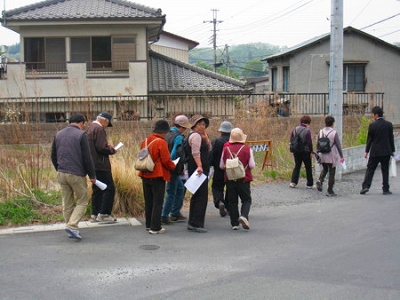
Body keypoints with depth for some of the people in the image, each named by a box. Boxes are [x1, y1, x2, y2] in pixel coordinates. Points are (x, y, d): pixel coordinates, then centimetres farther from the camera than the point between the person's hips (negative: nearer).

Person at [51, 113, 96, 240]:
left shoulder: (58, 134, 11)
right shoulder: (81, 135, -7)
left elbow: (53, 156, 16)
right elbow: (87, 158, -10)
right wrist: (92, 175, -2)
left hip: (61, 173, 6)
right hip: (77, 174, -6)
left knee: (67, 203, 12)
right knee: (82, 201, 5)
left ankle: (71, 230, 17)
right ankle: (72, 225, -9)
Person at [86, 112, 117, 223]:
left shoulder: (89, 128, 17)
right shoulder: (99, 129, -13)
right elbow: (101, 147, -22)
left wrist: (108, 147, 16)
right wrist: (112, 150, -5)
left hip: (92, 164, 10)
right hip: (100, 165, -10)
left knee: (97, 189, 14)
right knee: (109, 188, -5)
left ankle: (95, 214, 17)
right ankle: (103, 214, -7)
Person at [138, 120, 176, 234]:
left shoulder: (145, 141, 7)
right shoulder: (161, 142, -15)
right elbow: (166, 161, -15)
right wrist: (173, 166, 3)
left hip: (145, 176, 7)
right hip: (158, 176, -7)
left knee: (148, 202, 16)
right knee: (157, 203, 0)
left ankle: (148, 225, 24)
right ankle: (155, 228, 1)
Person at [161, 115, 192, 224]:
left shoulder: (168, 134, 9)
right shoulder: (179, 137, -18)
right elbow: (176, 154, -25)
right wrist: (181, 168, -14)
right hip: (173, 169, -9)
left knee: (180, 188, 20)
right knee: (171, 193, 1)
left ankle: (175, 213, 25)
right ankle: (164, 217, 8)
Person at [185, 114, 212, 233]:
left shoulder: (199, 136, 22)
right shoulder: (195, 136, -11)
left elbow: (209, 149, 21)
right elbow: (195, 153, -23)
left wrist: (205, 137, 8)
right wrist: (199, 166, -32)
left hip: (198, 170, 11)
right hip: (199, 170, -11)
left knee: (197, 196, 15)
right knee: (202, 196, -11)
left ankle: (192, 223, 20)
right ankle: (196, 223, -11)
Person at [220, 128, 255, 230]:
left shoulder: (226, 149, -1)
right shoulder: (247, 149, -7)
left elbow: (221, 166, 5)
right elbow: (252, 165, -8)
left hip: (230, 179, 2)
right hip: (244, 179, -2)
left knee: (232, 201, 9)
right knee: (246, 200, 7)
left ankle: (234, 224, 8)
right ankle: (244, 216, -18)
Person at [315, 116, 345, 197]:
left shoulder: (321, 132, 1)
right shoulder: (334, 133, -12)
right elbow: (338, 145, -9)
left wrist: (318, 153, 21)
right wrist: (341, 156, -2)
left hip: (322, 156, 4)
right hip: (331, 157, -4)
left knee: (325, 169, 25)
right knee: (331, 173, 6)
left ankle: (320, 180, -1)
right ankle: (330, 191, 8)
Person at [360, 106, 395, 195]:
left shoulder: (372, 125, -8)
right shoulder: (389, 124, 0)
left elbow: (369, 139, -5)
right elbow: (391, 138, 4)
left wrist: (366, 151, 3)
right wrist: (392, 150, 12)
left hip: (375, 152, -2)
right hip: (386, 151, 2)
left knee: (370, 169, 5)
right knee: (385, 170, 8)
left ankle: (365, 186, -3)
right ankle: (386, 189, 10)